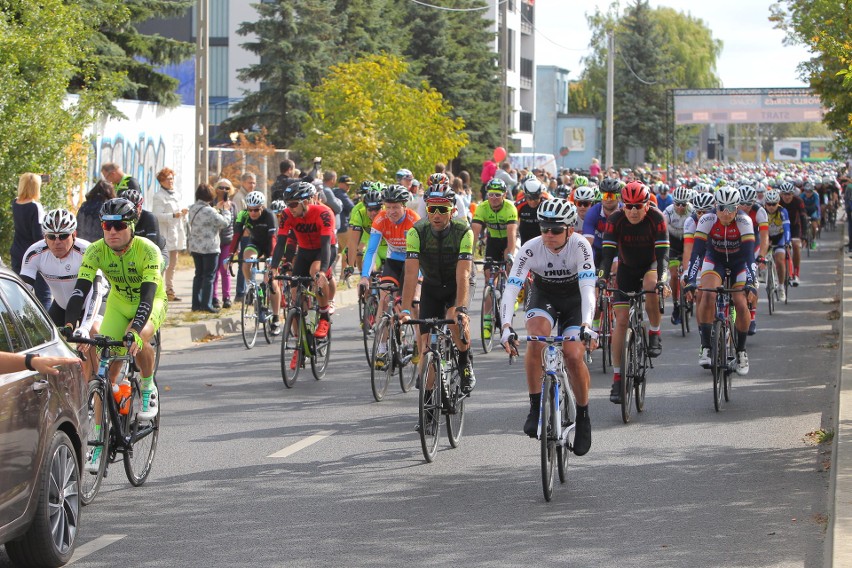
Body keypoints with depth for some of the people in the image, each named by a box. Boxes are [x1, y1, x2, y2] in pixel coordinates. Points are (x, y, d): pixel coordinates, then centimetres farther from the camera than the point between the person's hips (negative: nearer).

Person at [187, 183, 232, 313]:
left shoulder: (193, 209, 3)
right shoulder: (209, 211, -20)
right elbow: (225, 223, -13)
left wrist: (216, 208, 19)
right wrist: (226, 210, 3)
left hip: (195, 247, 7)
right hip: (209, 248, -7)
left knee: (199, 275, 15)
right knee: (209, 276, 0)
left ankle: (196, 303, 15)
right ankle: (206, 304, -2)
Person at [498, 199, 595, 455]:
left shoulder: (580, 246, -27)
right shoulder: (531, 249, -25)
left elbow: (587, 288, -35)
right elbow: (510, 289, -31)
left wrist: (586, 325, -51)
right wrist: (506, 327, -45)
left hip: (575, 299, -1)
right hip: (543, 296, 1)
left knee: (574, 356, -19)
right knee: (536, 338, -31)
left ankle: (583, 415, 4)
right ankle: (535, 407, -20)